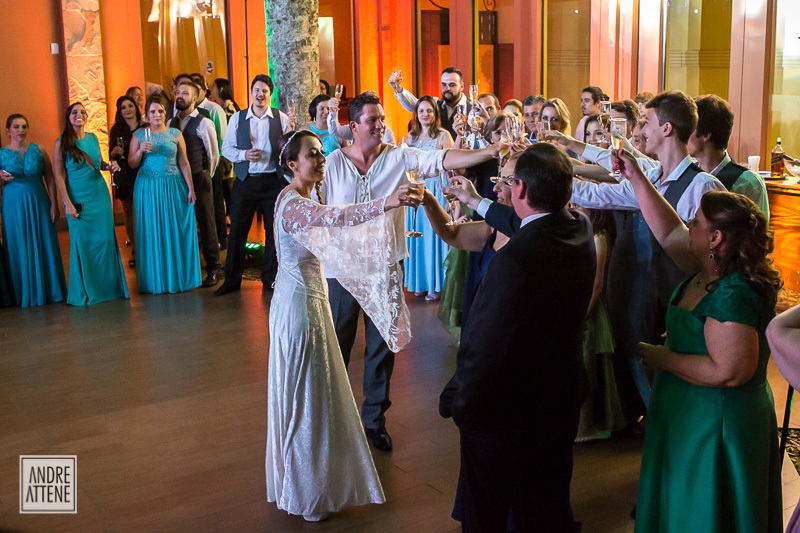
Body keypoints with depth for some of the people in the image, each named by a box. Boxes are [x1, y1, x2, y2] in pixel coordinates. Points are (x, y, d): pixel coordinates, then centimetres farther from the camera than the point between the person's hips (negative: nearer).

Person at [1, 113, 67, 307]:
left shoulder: (38, 150, 4)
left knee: (44, 247, 3)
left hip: (38, 204, 1)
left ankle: (48, 291, 14)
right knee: (19, 249, 3)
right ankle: (24, 294, 13)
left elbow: (50, 179, 3)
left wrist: (54, 204, -4)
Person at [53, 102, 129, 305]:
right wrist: (68, 203, -14)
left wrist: (109, 166, -2)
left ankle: (109, 286, 15)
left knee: (106, 239, 3)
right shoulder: (62, 143, -6)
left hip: (100, 195, 4)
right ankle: (85, 292, 12)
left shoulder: (92, 138, 7)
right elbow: (59, 176, -7)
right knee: (82, 242, 0)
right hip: (78, 199, -4)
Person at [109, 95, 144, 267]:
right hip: (124, 176, 1)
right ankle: (135, 251, 11)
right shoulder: (116, 130, 6)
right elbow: (111, 156, 8)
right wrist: (115, 152, -12)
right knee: (129, 213, 3)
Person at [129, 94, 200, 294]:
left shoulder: (175, 134, 6)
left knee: (176, 231, 2)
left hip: (173, 186, 0)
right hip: (148, 188, 0)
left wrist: (191, 188, -1)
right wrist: (141, 151, -14)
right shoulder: (139, 134, 6)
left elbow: (184, 163, 4)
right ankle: (156, 281, 10)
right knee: (152, 232, 2)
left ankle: (178, 277, 12)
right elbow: (132, 164, 5)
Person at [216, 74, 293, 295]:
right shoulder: (237, 119, 6)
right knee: (237, 230, 3)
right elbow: (226, 148, 6)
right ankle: (232, 279, 14)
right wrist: (244, 155, -12)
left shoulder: (281, 118, 3)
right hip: (245, 181, 0)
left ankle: (270, 277, 20)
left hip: (273, 180, 0)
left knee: (275, 230, 5)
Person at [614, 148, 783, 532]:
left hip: (714, 427, -9)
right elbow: (668, 231, 10)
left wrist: (663, 359, -21)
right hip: (689, 416, 9)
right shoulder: (706, 271, -1)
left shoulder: (733, 296, -28)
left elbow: (729, 371, -31)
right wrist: (636, 178, 8)